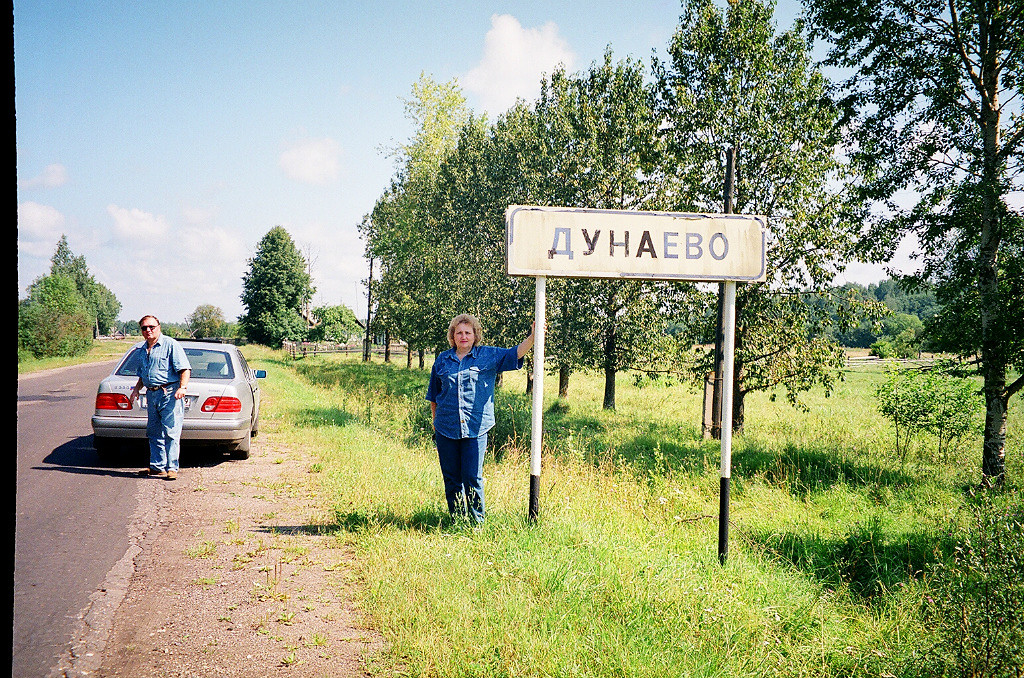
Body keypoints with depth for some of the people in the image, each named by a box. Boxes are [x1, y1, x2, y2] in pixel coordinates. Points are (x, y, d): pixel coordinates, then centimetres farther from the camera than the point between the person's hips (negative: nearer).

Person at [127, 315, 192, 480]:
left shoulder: (170, 345, -5)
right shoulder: (140, 350, 19)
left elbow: (184, 369, -12)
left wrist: (182, 387, -26)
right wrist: (136, 389, 14)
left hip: (170, 394, -8)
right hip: (151, 395, 8)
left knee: (171, 433, -9)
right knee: (154, 433, 10)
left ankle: (172, 468, -8)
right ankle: (157, 467, 17)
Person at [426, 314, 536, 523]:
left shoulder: (489, 356, 5)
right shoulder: (442, 360, 11)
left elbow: (516, 353, -7)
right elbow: (433, 395, 20)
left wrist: (533, 337, -23)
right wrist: (435, 421, 19)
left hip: (476, 429, -2)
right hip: (446, 428, 3)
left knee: (472, 478, -4)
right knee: (451, 479, 7)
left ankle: (477, 522, 10)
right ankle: (456, 520, 20)